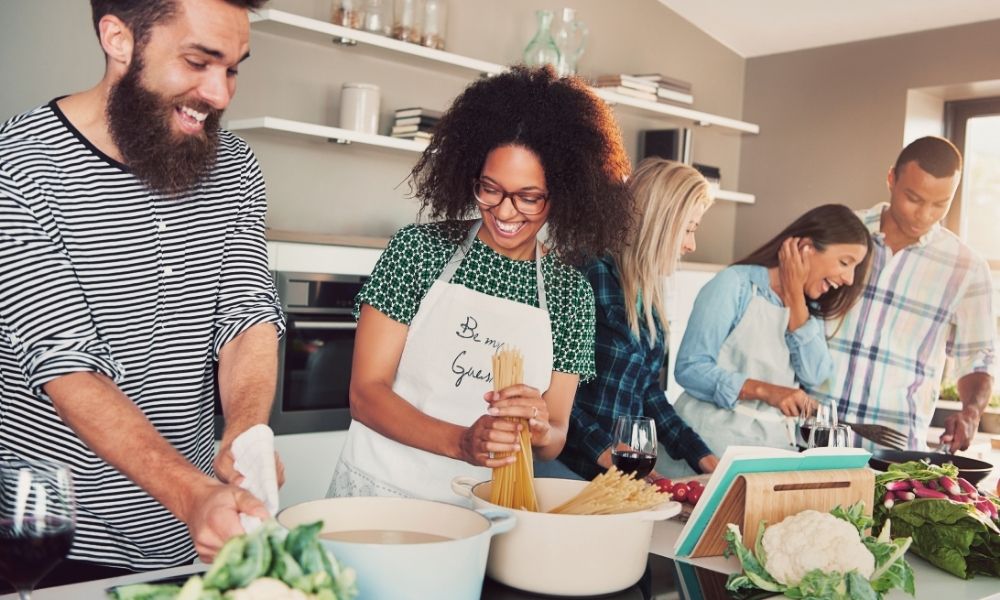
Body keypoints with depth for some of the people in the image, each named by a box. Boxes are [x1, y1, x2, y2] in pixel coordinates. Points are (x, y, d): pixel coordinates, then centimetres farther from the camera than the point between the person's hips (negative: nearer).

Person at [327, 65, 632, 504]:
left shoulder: (570, 292, 2)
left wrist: (540, 431, -17)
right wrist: (462, 442, -21)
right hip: (381, 491, -2)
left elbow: (554, 442, 6)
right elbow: (366, 392, -6)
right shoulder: (419, 249, -3)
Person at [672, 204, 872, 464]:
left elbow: (814, 377, -3)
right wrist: (765, 391, -22)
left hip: (775, 443, 5)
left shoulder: (809, 306, 13)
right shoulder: (736, 284, -7)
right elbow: (689, 368, -13)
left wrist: (795, 298, -6)